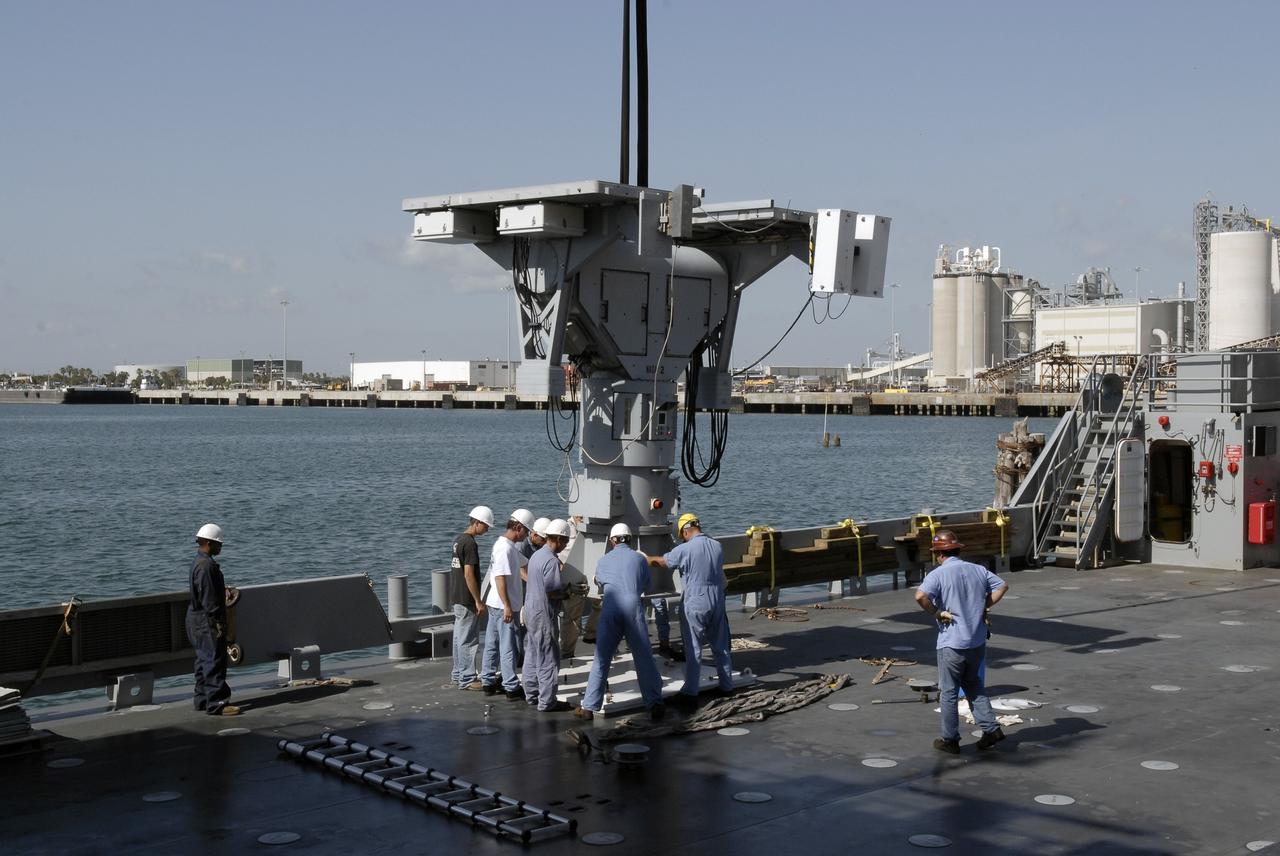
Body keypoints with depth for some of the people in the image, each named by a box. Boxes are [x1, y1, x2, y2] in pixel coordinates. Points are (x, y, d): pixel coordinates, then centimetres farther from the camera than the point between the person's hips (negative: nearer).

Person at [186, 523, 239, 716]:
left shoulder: (200, 562, 15)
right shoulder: (206, 565, -19)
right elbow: (208, 598, -21)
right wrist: (217, 622, -20)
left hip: (198, 620, 11)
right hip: (207, 621, -11)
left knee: (204, 661, 16)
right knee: (215, 662, -9)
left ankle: (202, 700, 23)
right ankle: (216, 704, -8)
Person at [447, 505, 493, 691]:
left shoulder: (459, 540, 13)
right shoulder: (470, 543, -18)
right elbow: (469, 574, -21)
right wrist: (478, 601, -17)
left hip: (457, 598, 10)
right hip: (466, 600, -10)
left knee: (460, 637, 15)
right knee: (468, 640, -4)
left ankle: (457, 675, 22)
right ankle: (467, 679, 0)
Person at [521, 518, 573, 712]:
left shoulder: (537, 555, 11)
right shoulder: (551, 560, -20)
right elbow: (552, 592, -24)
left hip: (531, 611, 10)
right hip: (544, 616, -10)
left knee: (532, 656, 17)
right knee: (548, 659, -2)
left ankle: (532, 694, 26)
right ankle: (547, 702, 2)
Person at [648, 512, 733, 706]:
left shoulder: (684, 550, -13)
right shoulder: (717, 546, 2)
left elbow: (661, 561, 2)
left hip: (694, 604, -5)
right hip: (717, 602, 5)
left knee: (693, 649, 1)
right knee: (720, 646, 16)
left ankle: (690, 692, 2)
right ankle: (727, 685, 24)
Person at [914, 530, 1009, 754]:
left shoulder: (938, 574, -13)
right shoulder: (978, 570, 4)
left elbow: (920, 596, -30)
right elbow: (1002, 586, 12)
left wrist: (936, 613, -14)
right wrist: (984, 606, 9)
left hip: (952, 644, -5)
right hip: (978, 641, 5)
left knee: (948, 692, 8)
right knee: (973, 684, 24)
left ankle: (950, 740, 16)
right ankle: (991, 728, 18)